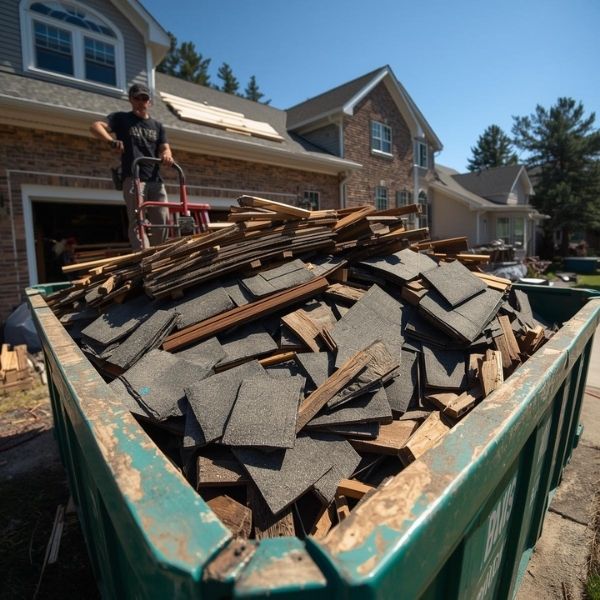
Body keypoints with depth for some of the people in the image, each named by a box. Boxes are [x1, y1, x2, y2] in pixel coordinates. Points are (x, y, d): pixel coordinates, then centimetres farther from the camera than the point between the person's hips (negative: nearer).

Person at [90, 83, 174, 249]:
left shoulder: (157, 126, 23)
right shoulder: (121, 118, 12)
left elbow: (165, 148, 11)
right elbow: (95, 127, 0)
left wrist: (166, 156, -14)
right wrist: (111, 141, -21)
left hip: (155, 179, 4)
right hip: (133, 178, -4)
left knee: (162, 221, 2)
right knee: (137, 221, -11)